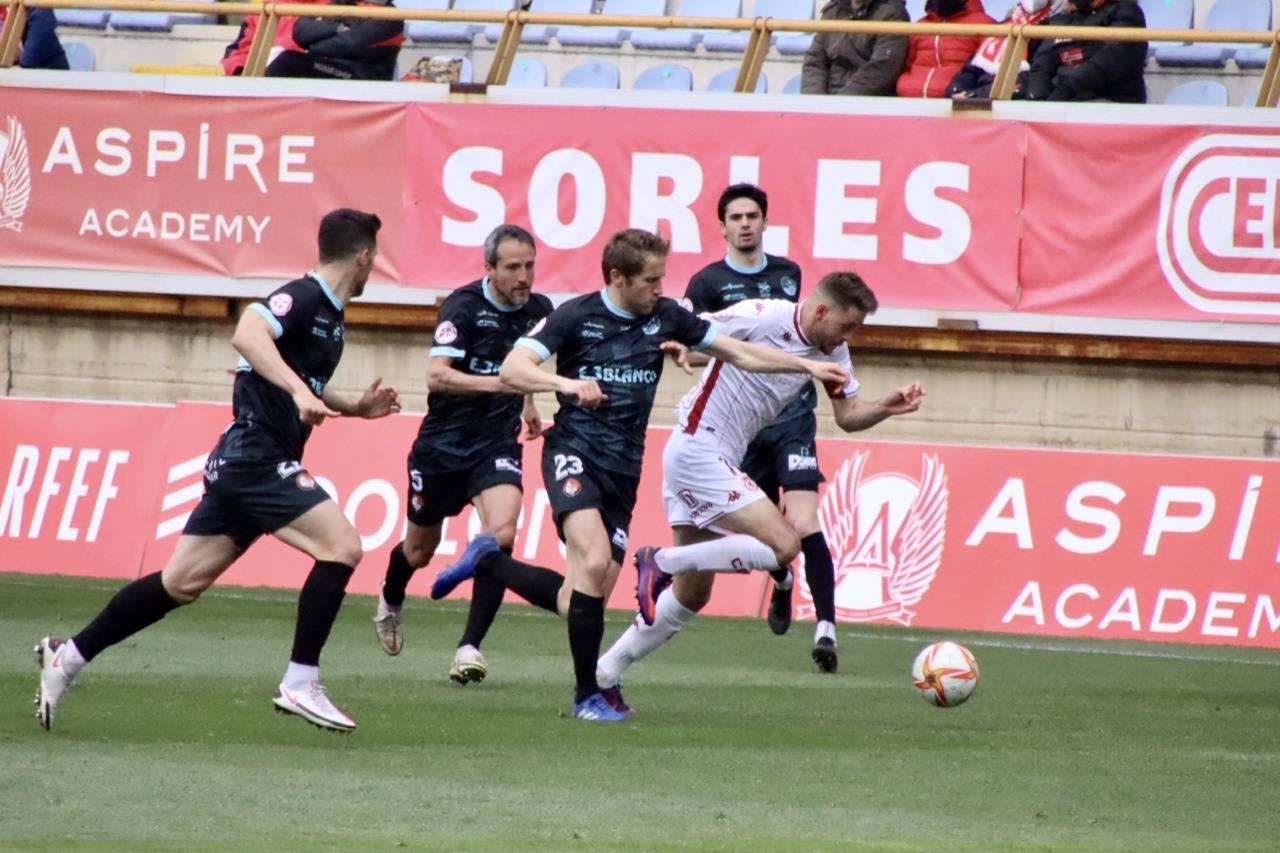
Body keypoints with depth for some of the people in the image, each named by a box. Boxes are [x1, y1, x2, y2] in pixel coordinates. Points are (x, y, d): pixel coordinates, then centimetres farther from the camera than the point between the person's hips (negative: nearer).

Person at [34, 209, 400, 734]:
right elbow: (247, 335, -32)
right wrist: (299, 391, -39)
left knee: (181, 582, 11)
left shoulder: (329, 315, 17)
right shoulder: (303, 298, -13)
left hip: (242, 464, 10)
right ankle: (300, 684, -14)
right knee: (342, 545, -16)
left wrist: (355, 407, 21)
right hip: (257, 458, -10)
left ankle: (67, 656, 16)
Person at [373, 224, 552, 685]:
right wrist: (498, 384, -40)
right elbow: (436, 375, -29)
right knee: (419, 550, 16)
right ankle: (390, 603, 51)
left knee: (501, 533, -24)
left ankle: (469, 647, -19)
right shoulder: (464, 306, -17)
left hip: (497, 444, 2)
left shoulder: (538, 310, -1)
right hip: (443, 443, -2)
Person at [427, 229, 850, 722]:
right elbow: (512, 370, -15)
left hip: (623, 470, 5)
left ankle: (487, 560, 28)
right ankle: (586, 695, -14)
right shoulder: (576, 316, -7)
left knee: (579, 602, 1)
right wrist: (567, 383, -32)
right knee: (595, 560, -27)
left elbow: (740, 353, 10)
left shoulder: (665, 317, 4)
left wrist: (807, 366, 3)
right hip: (575, 453, -5)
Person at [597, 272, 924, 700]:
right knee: (783, 544, -19)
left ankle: (603, 673, 19)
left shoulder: (830, 352, 9)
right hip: (698, 451, -10)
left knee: (693, 593, 12)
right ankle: (662, 562, -12)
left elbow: (849, 415, 15)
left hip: (718, 463, 10)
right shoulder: (765, 317, -16)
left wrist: (887, 406, -3)